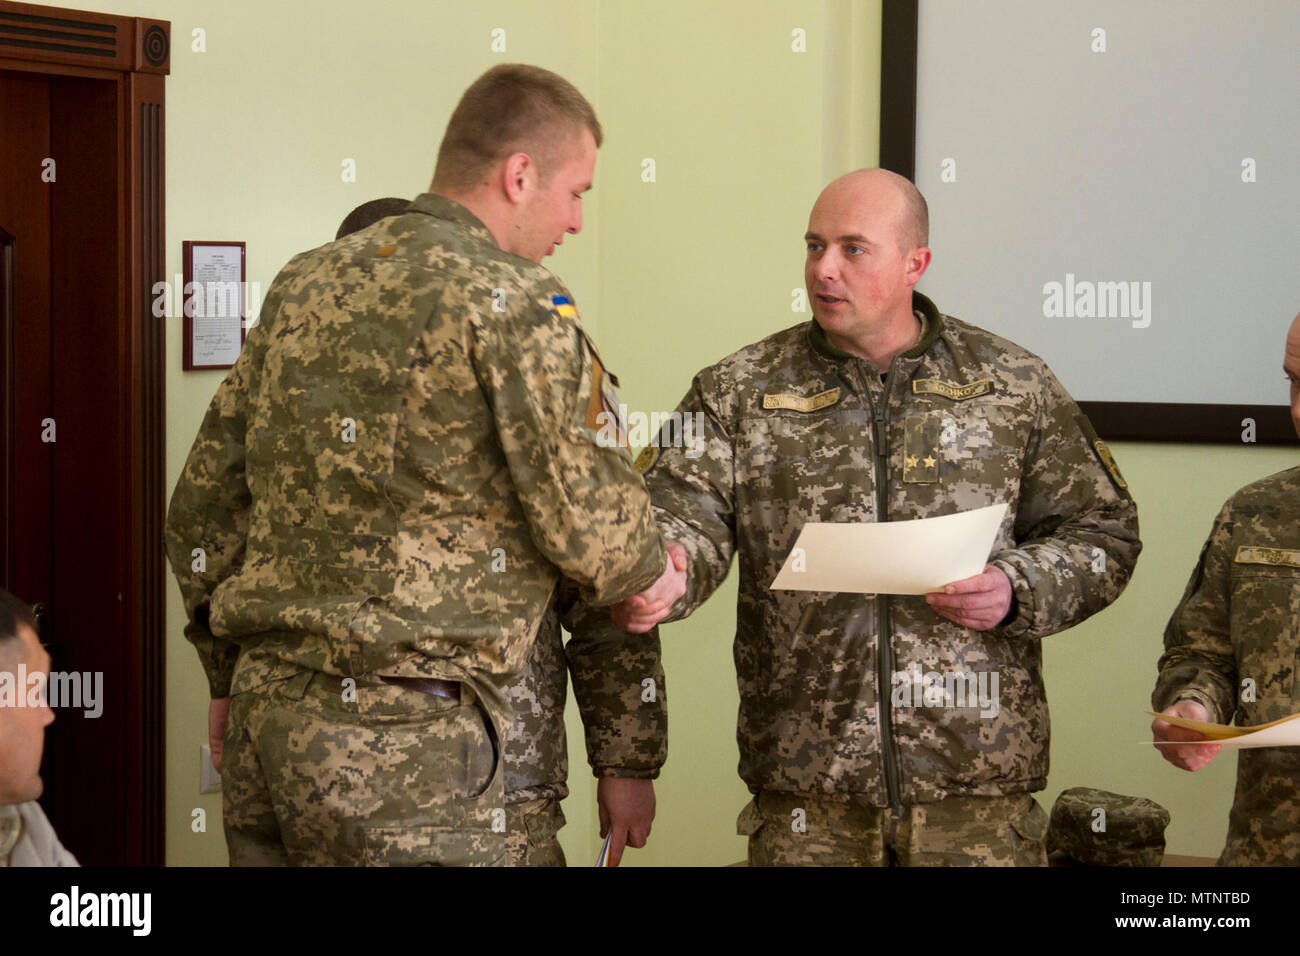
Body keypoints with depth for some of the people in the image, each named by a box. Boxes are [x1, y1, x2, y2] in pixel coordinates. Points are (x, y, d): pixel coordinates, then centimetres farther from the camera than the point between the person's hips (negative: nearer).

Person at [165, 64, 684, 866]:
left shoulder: (305, 283, 14)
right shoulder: (512, 299, -8)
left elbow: (203, 505, 17)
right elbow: (581, 515, -11)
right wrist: (652, 569, 11)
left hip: (263, 712, 8)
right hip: (398, 735, -7)